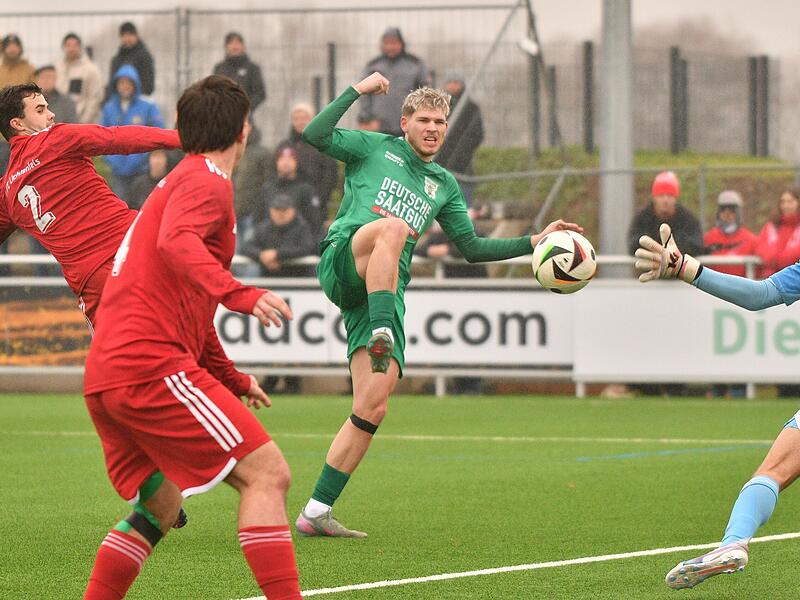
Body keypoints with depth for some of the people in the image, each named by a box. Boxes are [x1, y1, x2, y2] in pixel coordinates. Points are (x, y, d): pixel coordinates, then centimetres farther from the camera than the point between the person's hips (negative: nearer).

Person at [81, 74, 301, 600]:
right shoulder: (207, 179, -2)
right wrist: (239, 294, -37)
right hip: (153, 365, -10)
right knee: (267, 473, -11)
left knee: (160, 506, 22)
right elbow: (177, 243, -25)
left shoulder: (182, 180, 30)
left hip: (105, 376, 10)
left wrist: (232, 379, 41)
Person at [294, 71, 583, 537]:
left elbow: (472, 247, 30)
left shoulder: (445, 186, 27)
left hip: (387, 291, 5)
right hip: (343, 260, -5)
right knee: (392, 227, -39)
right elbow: (315, 135, 0)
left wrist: (534, 242, 22)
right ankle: (380, 337, -55)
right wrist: (358, 91, -1)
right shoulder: (376, 148, 14)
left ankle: (316, 513, 0)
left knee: (374, 408, -7)